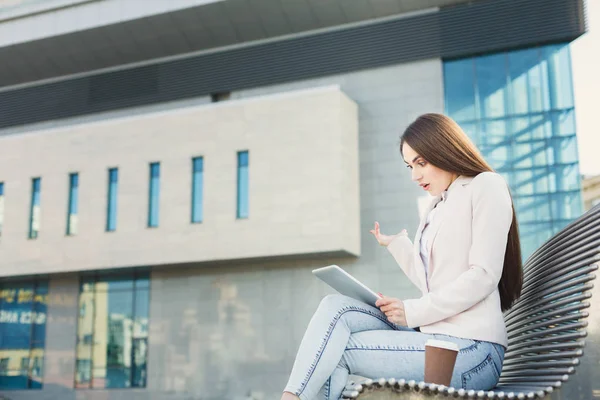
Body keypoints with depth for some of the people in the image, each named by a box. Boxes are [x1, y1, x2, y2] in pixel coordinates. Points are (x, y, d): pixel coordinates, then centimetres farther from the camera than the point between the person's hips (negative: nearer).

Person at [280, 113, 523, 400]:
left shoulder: (486, 186, -2)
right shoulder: (437, 207, 23)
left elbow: (483, 276, -13)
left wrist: (413, 311, -13)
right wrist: (396, 244, 15)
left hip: (468, 347, -7)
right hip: (432, 334, 8)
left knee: (335, 350, -15)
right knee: (335, 307, -12)